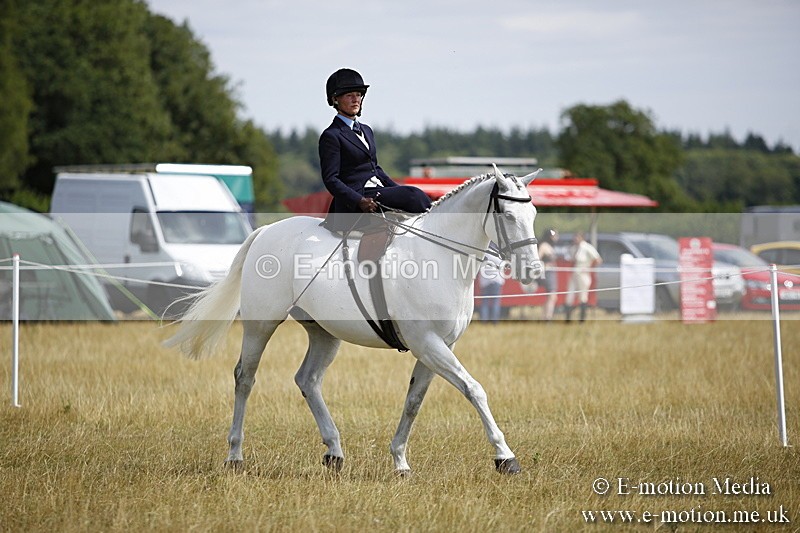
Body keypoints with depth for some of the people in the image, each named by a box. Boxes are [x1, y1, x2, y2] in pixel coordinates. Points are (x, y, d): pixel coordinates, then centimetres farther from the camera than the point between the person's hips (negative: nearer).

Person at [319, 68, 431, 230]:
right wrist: (360, 201, -24)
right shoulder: (331, 136, -5)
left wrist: (399, 189, 8)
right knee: (415, 196, -24)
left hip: (378, 190, 8)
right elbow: (330, 179, -12)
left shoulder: (366, 130, 22)